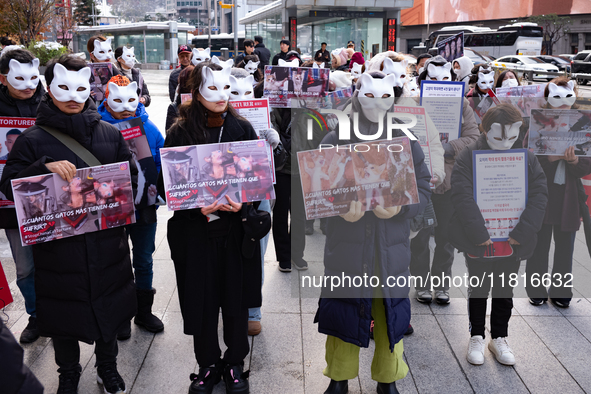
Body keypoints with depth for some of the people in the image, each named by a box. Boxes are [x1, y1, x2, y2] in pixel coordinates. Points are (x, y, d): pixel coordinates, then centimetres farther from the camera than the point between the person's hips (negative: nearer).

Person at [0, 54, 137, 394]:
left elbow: (131, 177, 7)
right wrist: (45, 166, -25)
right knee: (63, 314, 14)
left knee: (109, 308, 16)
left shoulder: (110, 134, 4)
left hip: (106, 241, 2)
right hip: (57, 245, -1)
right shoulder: (33, 140, -2)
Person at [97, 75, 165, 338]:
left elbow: (162, 165, 4)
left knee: (144, 261, 15)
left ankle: (144, 312, 32)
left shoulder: (149, 128, -2)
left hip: (144, 208, 2)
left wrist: (154, 190, -7)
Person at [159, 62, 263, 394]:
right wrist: (196, 207, -18)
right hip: (195, 229, -1)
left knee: (236, 298, 9)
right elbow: (168, 183, -2)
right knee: (201, 300, 8)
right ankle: (208, 364, 29)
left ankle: (235, 363, 30)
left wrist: (243, 202, -17)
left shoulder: (242, 128, 3)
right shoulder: (181, 132, -1)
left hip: (236, 228, 1)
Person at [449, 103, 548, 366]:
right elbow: (463, 197, -20)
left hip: (512, 243, 3)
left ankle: (499, 338, 33)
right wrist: (478, 233, -24)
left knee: (504, 292, 16)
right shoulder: (468, 156, -12)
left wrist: (522, 232, -15)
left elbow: (539, 195, -7)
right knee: (478, 291, 14)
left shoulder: (527, 158, -2)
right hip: (477, 243, -2)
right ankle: (476, 337, 30)